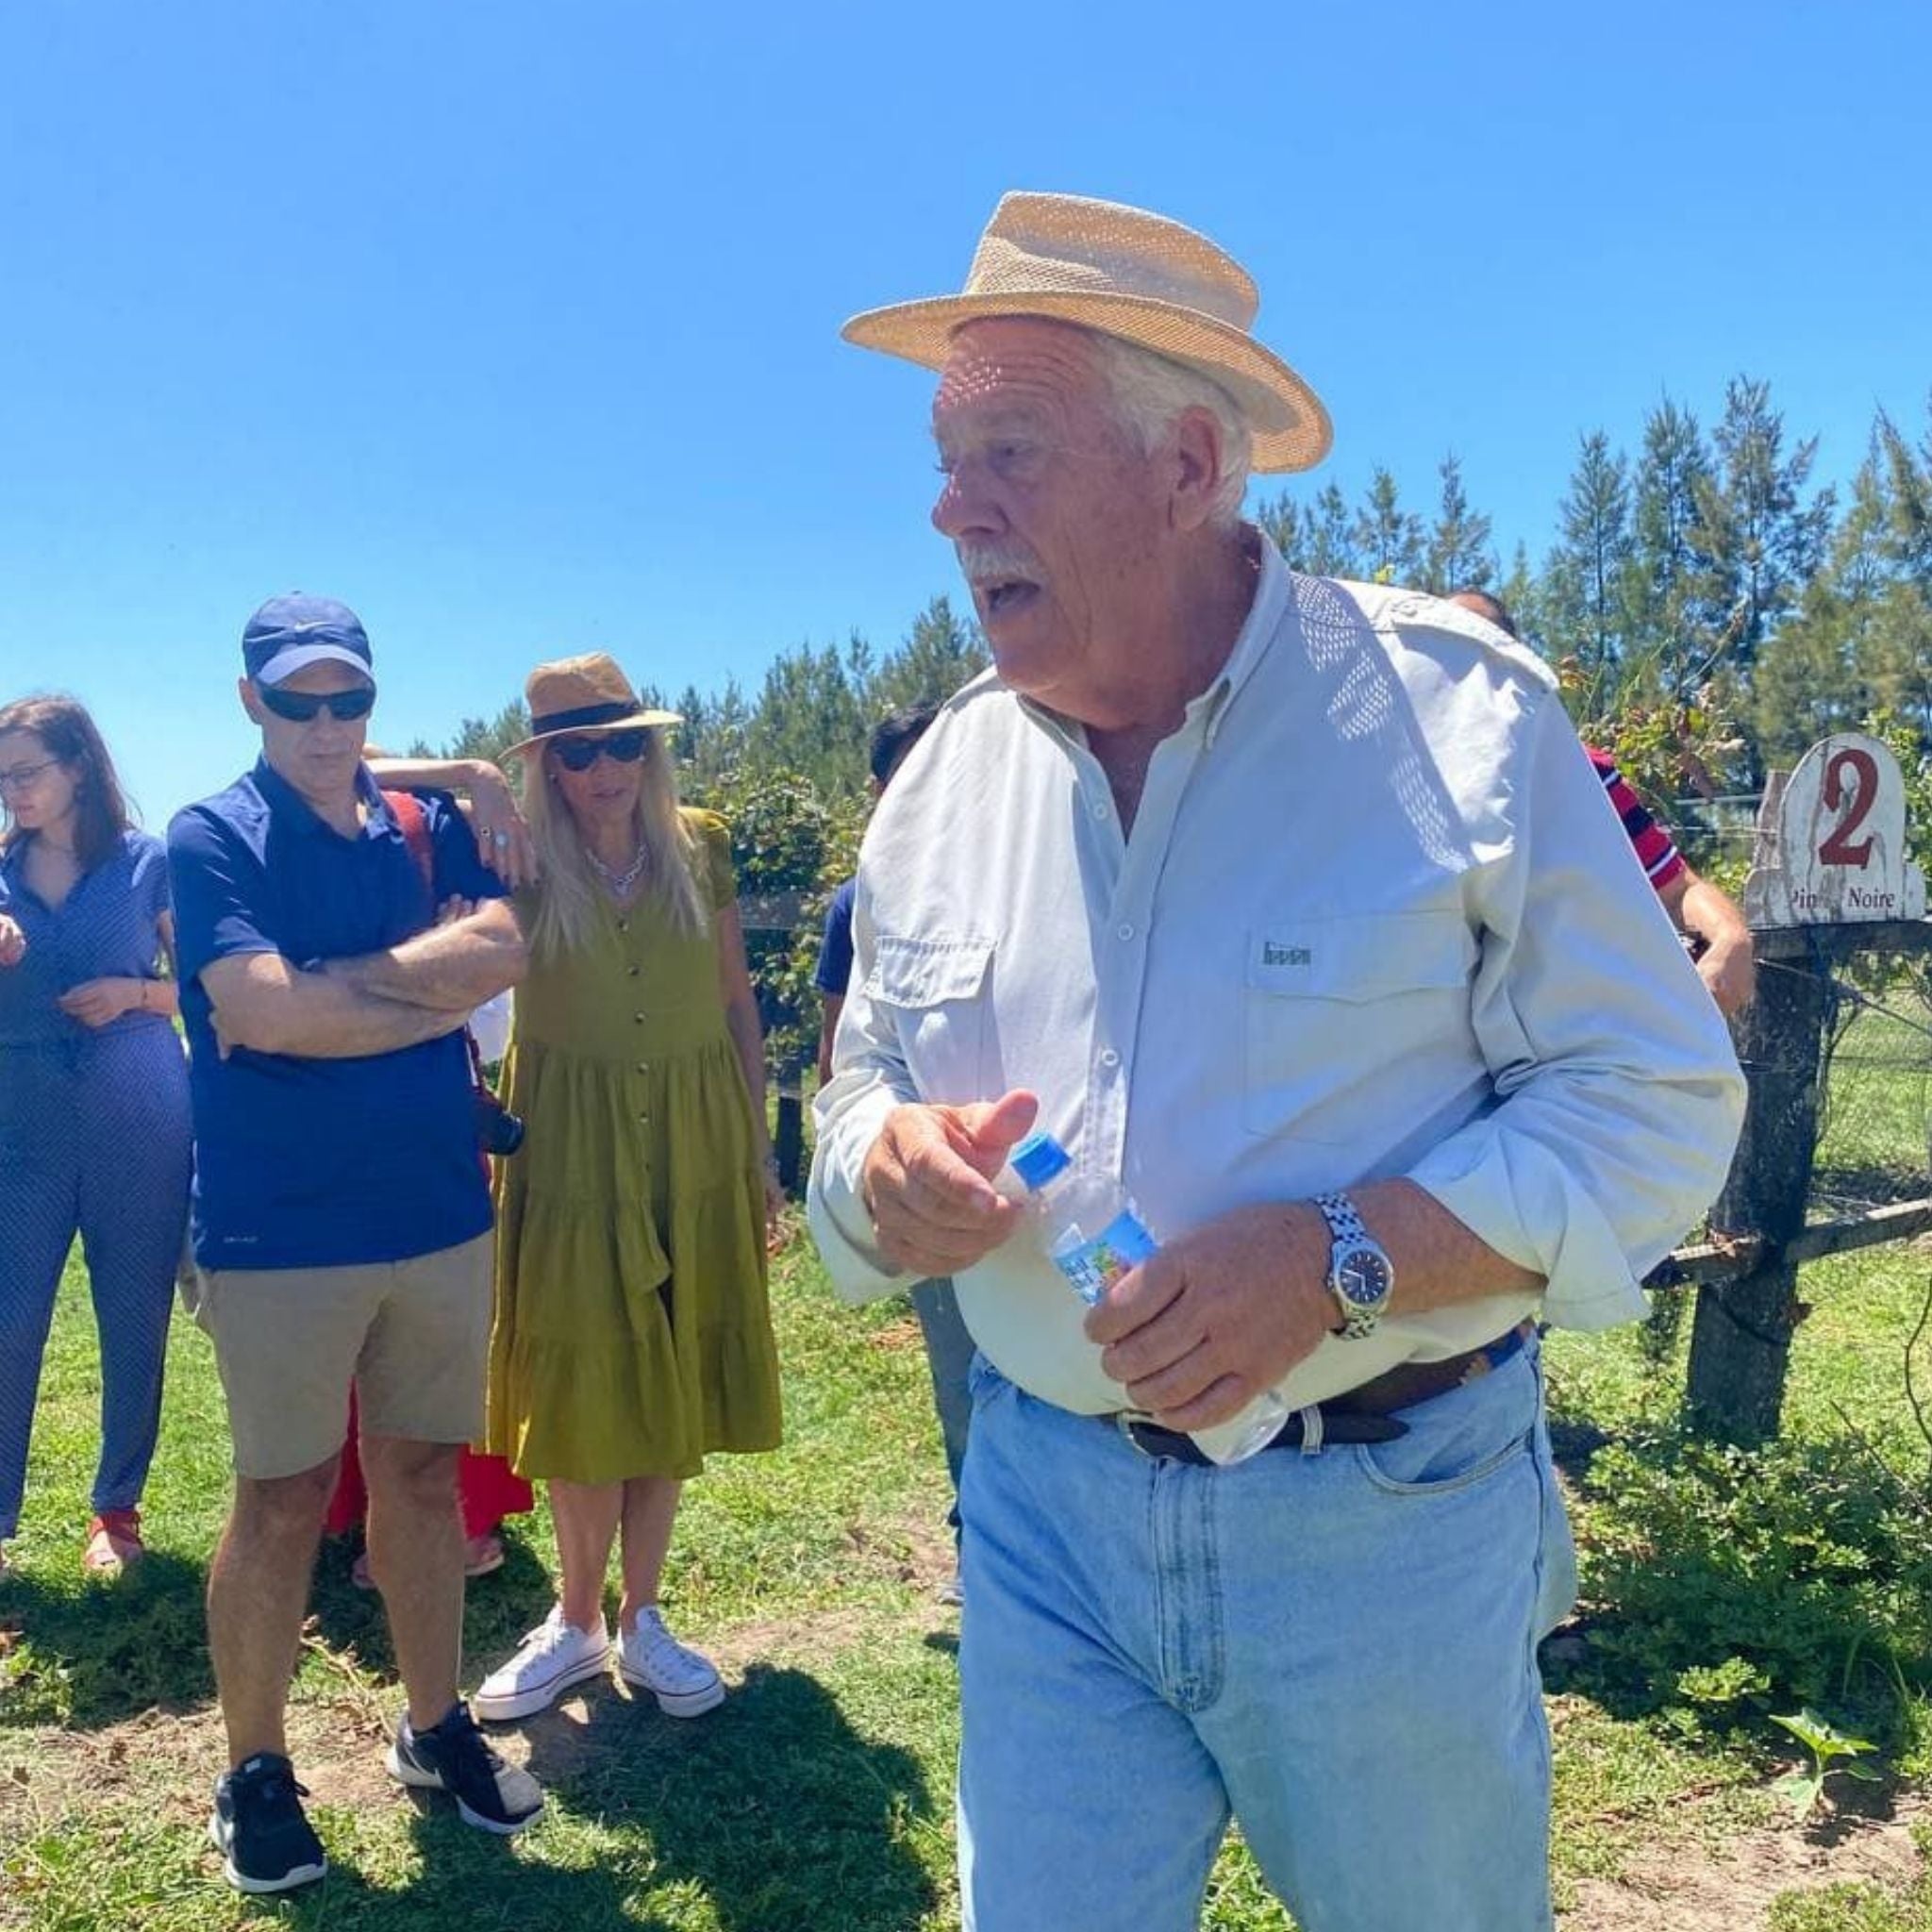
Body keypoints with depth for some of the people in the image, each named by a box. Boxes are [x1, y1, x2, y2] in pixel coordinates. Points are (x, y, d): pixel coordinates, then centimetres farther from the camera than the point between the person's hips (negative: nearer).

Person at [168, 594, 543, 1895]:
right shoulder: (212, 838, -5)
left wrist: (334, 991, -14)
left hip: (442, 1211, 4)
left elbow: (505, 956, -9)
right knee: (285, 1500, 7)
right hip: (283, 1228, -4)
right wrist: (429, 973, -9)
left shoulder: (432, 830, 7)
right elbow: (265, 1010, -19)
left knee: (425, 1478, 14)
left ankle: (436, 1726, 31)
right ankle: (256, 1773, 25)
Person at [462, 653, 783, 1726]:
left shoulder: (699, 850, 1)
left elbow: (738, 1003, 6)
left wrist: (758, 1146, 6)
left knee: (672, 1378, 9)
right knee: (580, 1381, 5)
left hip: (694, 1142, 2)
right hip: (569, 1144, -2)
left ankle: (640, 1619, 25)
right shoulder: (520, 863, -4)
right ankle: (577, 1619, 25)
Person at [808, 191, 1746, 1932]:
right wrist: (891, 1171, -14)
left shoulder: (1450, 710, -11)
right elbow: (862, 1102, 11)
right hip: (1047, 1510, 3)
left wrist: (1339, 1259, -24)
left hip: (1385, 1524, -2)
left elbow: (1656, 1101, -10)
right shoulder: (947, 781, 3)